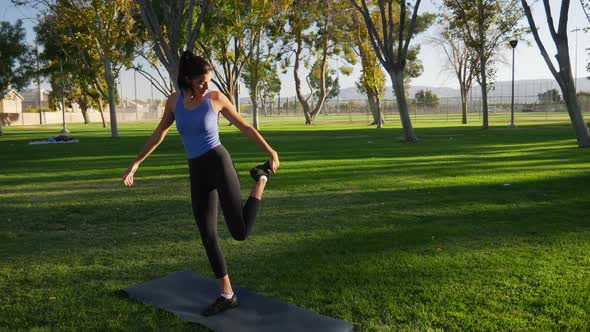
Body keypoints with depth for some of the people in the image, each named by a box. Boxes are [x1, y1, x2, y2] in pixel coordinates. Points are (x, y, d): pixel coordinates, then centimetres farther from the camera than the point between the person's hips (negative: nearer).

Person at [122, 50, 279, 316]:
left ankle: (262, 178, 13)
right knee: (207, 237, 6)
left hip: (219, 164, -5)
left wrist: (270, 152, 12)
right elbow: (159, 134, 20)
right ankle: (227, 295, 20)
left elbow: (245, 127, 6)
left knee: (240, 233, -10)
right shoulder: (174, 100, 8)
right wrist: (135, 163, 20)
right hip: (197, 174, 5)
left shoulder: (216, 98, -3)